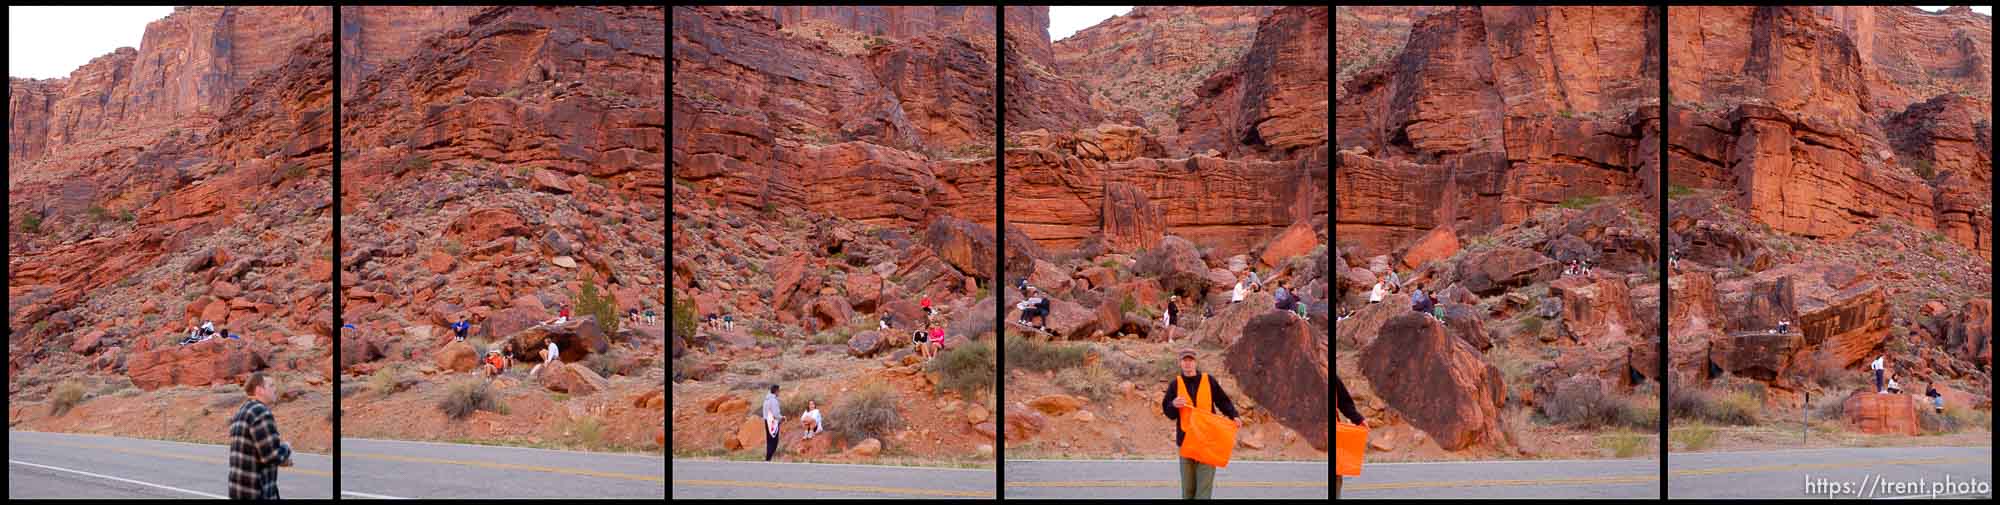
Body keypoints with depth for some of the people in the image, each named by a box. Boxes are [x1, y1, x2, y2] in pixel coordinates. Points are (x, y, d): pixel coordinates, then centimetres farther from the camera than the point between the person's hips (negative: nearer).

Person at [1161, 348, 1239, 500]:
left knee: (1205, 480, -9)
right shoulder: (1175, 384, 6)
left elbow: (1223, 401, 10)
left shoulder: (1209, 380, 4)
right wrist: (1174, 404, -17)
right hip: (1185, 438, 1)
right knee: (1188, 484, 5)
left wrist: (1233, 416, -4)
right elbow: (1167, 411, 4)